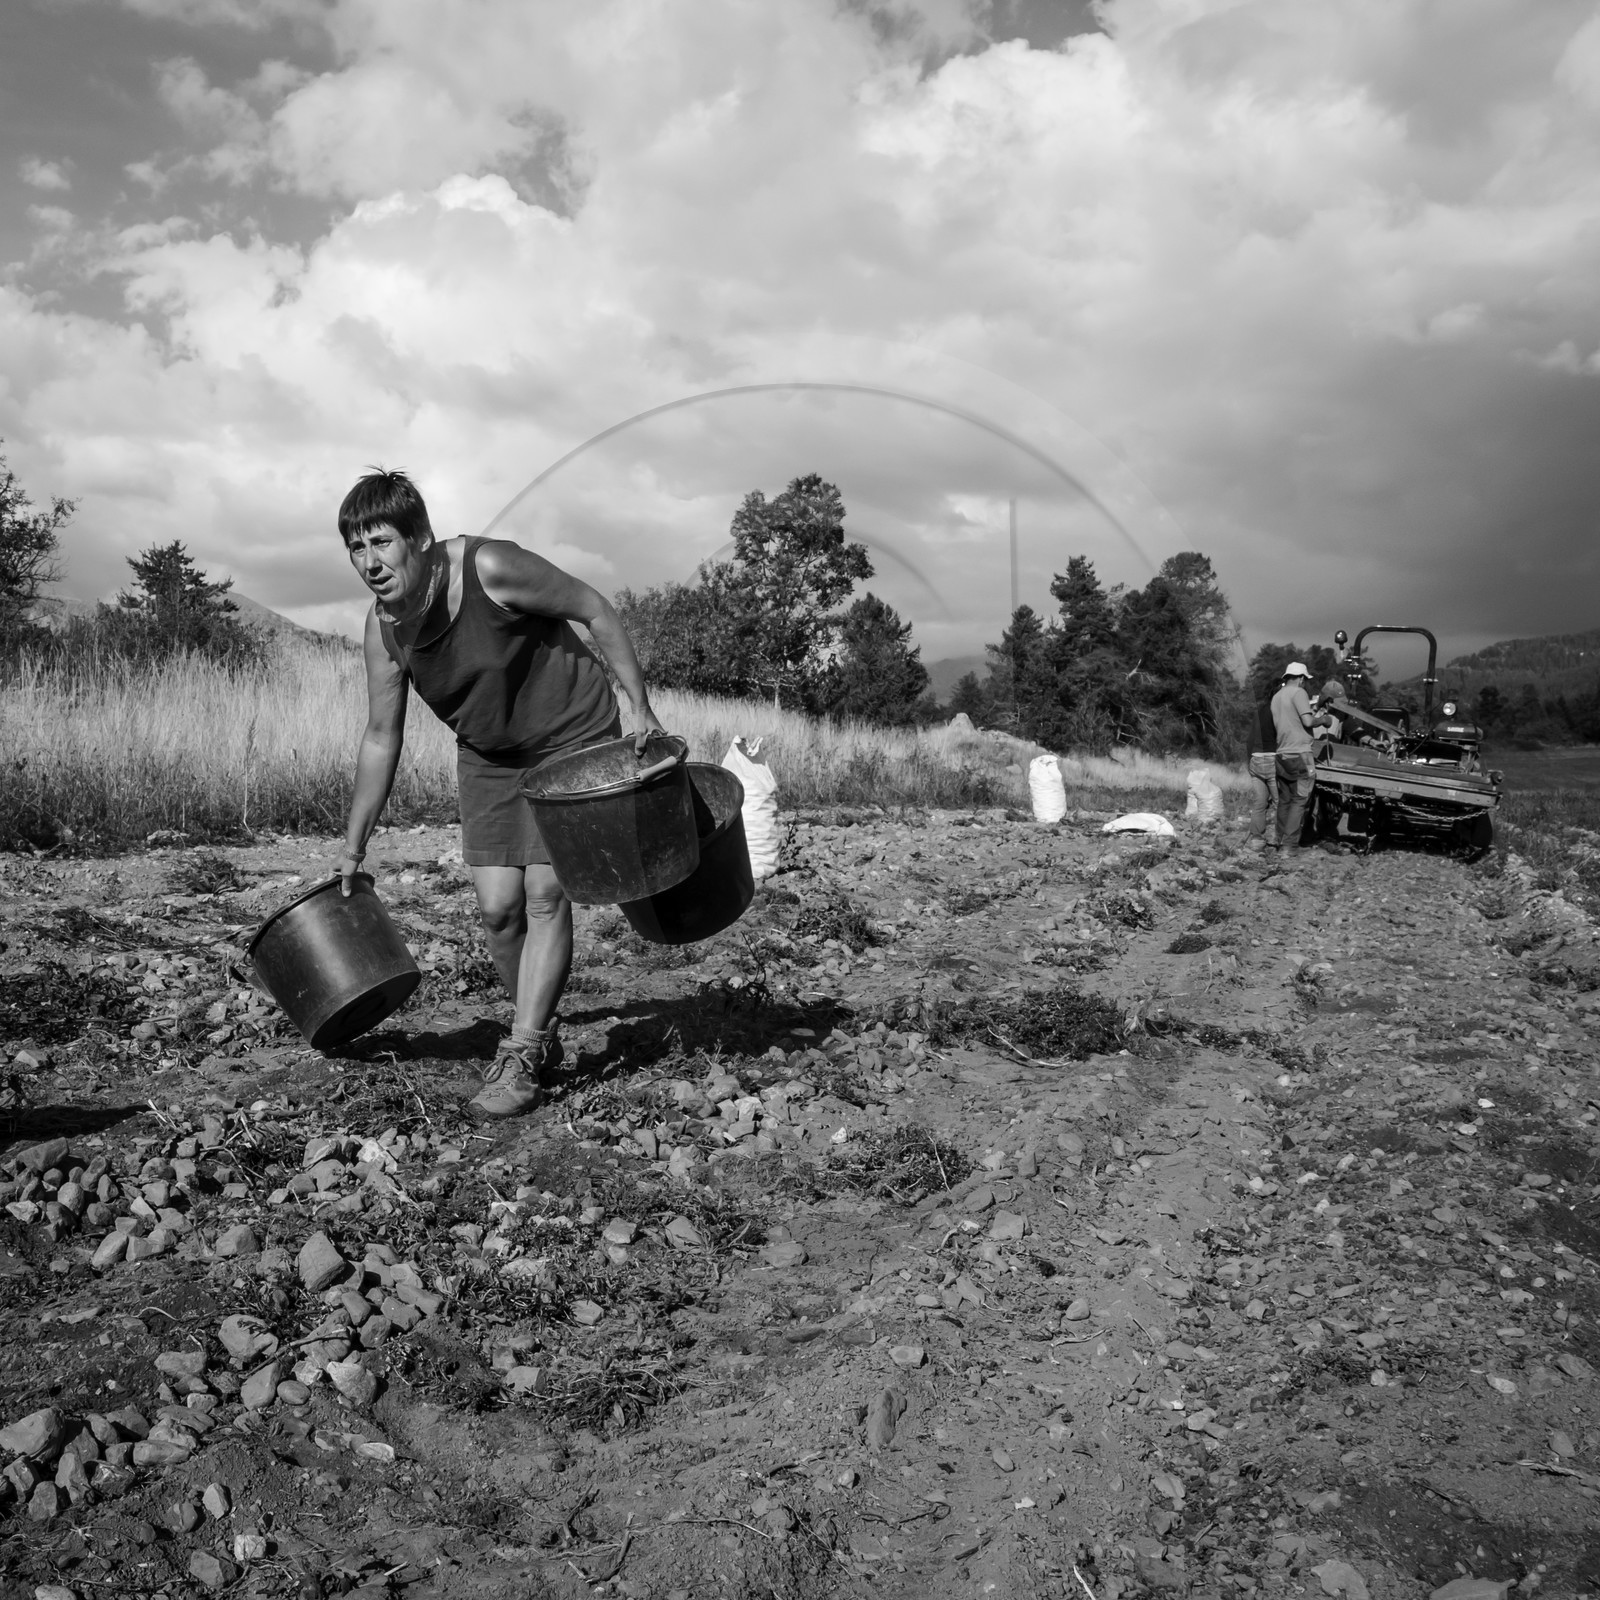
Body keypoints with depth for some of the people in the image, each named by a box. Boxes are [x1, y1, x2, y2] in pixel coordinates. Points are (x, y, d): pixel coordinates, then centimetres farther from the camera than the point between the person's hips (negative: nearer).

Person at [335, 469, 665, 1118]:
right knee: (497, 905, -2)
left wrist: (640, 709, -20)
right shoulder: (383, 630, -10)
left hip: (573, 739, -5)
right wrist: (353, 847, 2)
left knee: (545, 893, -12)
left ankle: (521, 1060, -4)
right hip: (489, 757, 5)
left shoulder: (490, 567, -26)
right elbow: (381, 739, 0)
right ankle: (541, 1035, 20)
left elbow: (594, 610, -16)